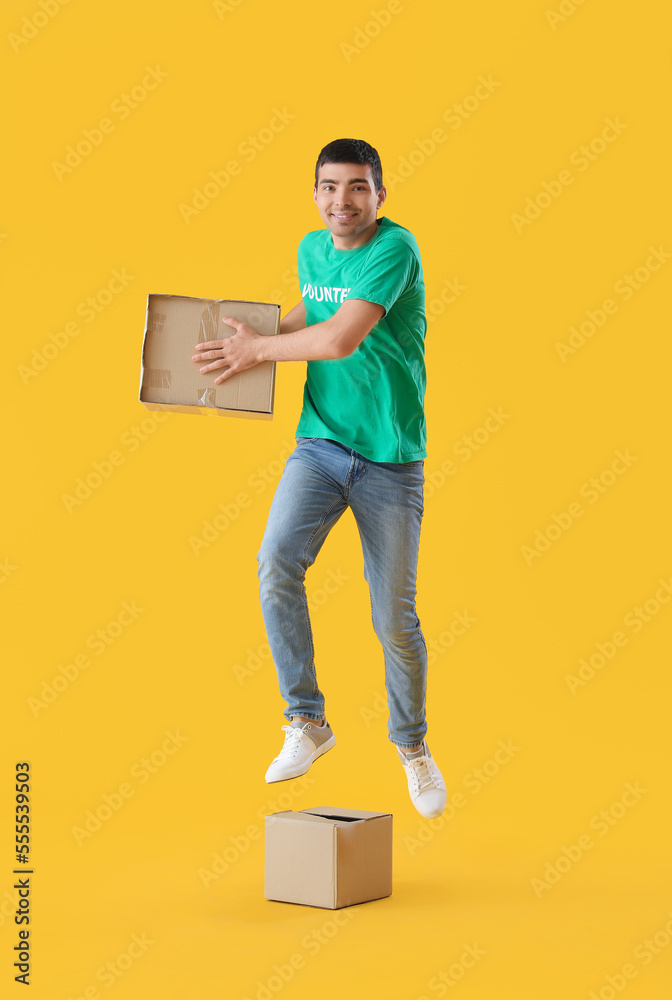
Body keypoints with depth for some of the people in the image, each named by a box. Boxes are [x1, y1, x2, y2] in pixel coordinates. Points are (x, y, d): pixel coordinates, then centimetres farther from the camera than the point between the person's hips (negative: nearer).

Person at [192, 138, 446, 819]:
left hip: (391, 460, -5)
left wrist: (259, 348, -10)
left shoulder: (394, 250, -15)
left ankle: (411, 744, 28)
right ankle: (306, 721, -6)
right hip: (319, 444, 5)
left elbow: (341, 337, -23)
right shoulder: (312, 249, 8)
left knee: (394, 620, 2)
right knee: (276, 564, -21)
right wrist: (248, 338, 10)